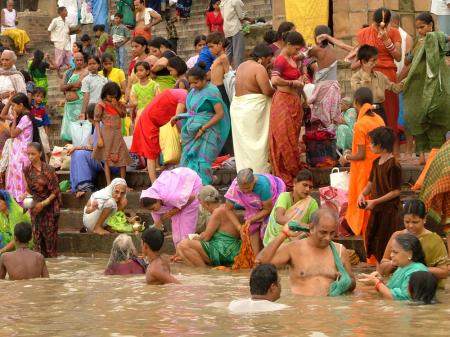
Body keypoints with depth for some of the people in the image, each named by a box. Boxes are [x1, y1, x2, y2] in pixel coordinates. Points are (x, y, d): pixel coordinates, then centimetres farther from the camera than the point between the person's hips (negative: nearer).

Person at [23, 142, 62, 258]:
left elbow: (55, 191, -11)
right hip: (35, 206, 4)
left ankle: (52, 258, 10)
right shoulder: (27, 170, 0)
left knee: (50, 235, 0)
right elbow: (28, 189, 10)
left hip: (49, 206, -4)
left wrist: (44, 203, -19)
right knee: (37, 235, 1)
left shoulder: (48, 169, -14)